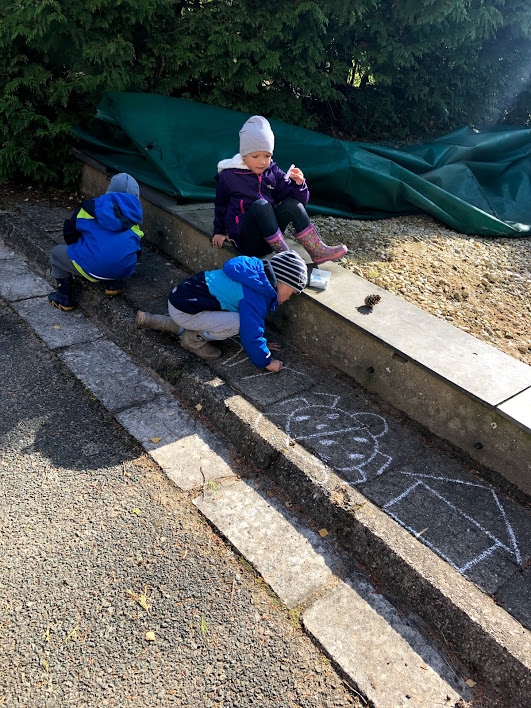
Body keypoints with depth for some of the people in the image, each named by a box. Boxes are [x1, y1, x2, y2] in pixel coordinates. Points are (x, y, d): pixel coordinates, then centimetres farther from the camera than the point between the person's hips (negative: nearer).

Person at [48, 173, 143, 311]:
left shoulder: (92, 206, 10)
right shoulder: (133, 212, 17)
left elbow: (69, 230, 18)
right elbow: (137, 248, 24)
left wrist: (76, 248, 38)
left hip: (93, 266, -4)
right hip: (125, 268, 4)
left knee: (57, 253, 26)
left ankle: (64, 298, 24)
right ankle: (113, 284, 28)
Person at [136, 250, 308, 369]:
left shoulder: (258, 277, 10)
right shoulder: (256, 297, -20)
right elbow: (250, 331, -20)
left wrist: (259, 343, 26)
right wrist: (266, 361, -8)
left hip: (184, 294, 10)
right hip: (183, 308, -10)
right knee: (238, 323, -22)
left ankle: (149, 320, 27)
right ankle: (193, 341, 2)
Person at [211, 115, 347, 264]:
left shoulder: (273, 172, 6)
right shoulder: (229, 176, -4)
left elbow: (299, 200, 3)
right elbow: (220, 205, 12)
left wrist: (298, 184, -16)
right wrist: (219, 232, 15)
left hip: (268, 237, 4)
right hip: (246, 240, -4)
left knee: (291, 204, -17)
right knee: (261, 205, -31)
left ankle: (317, 251, -18)